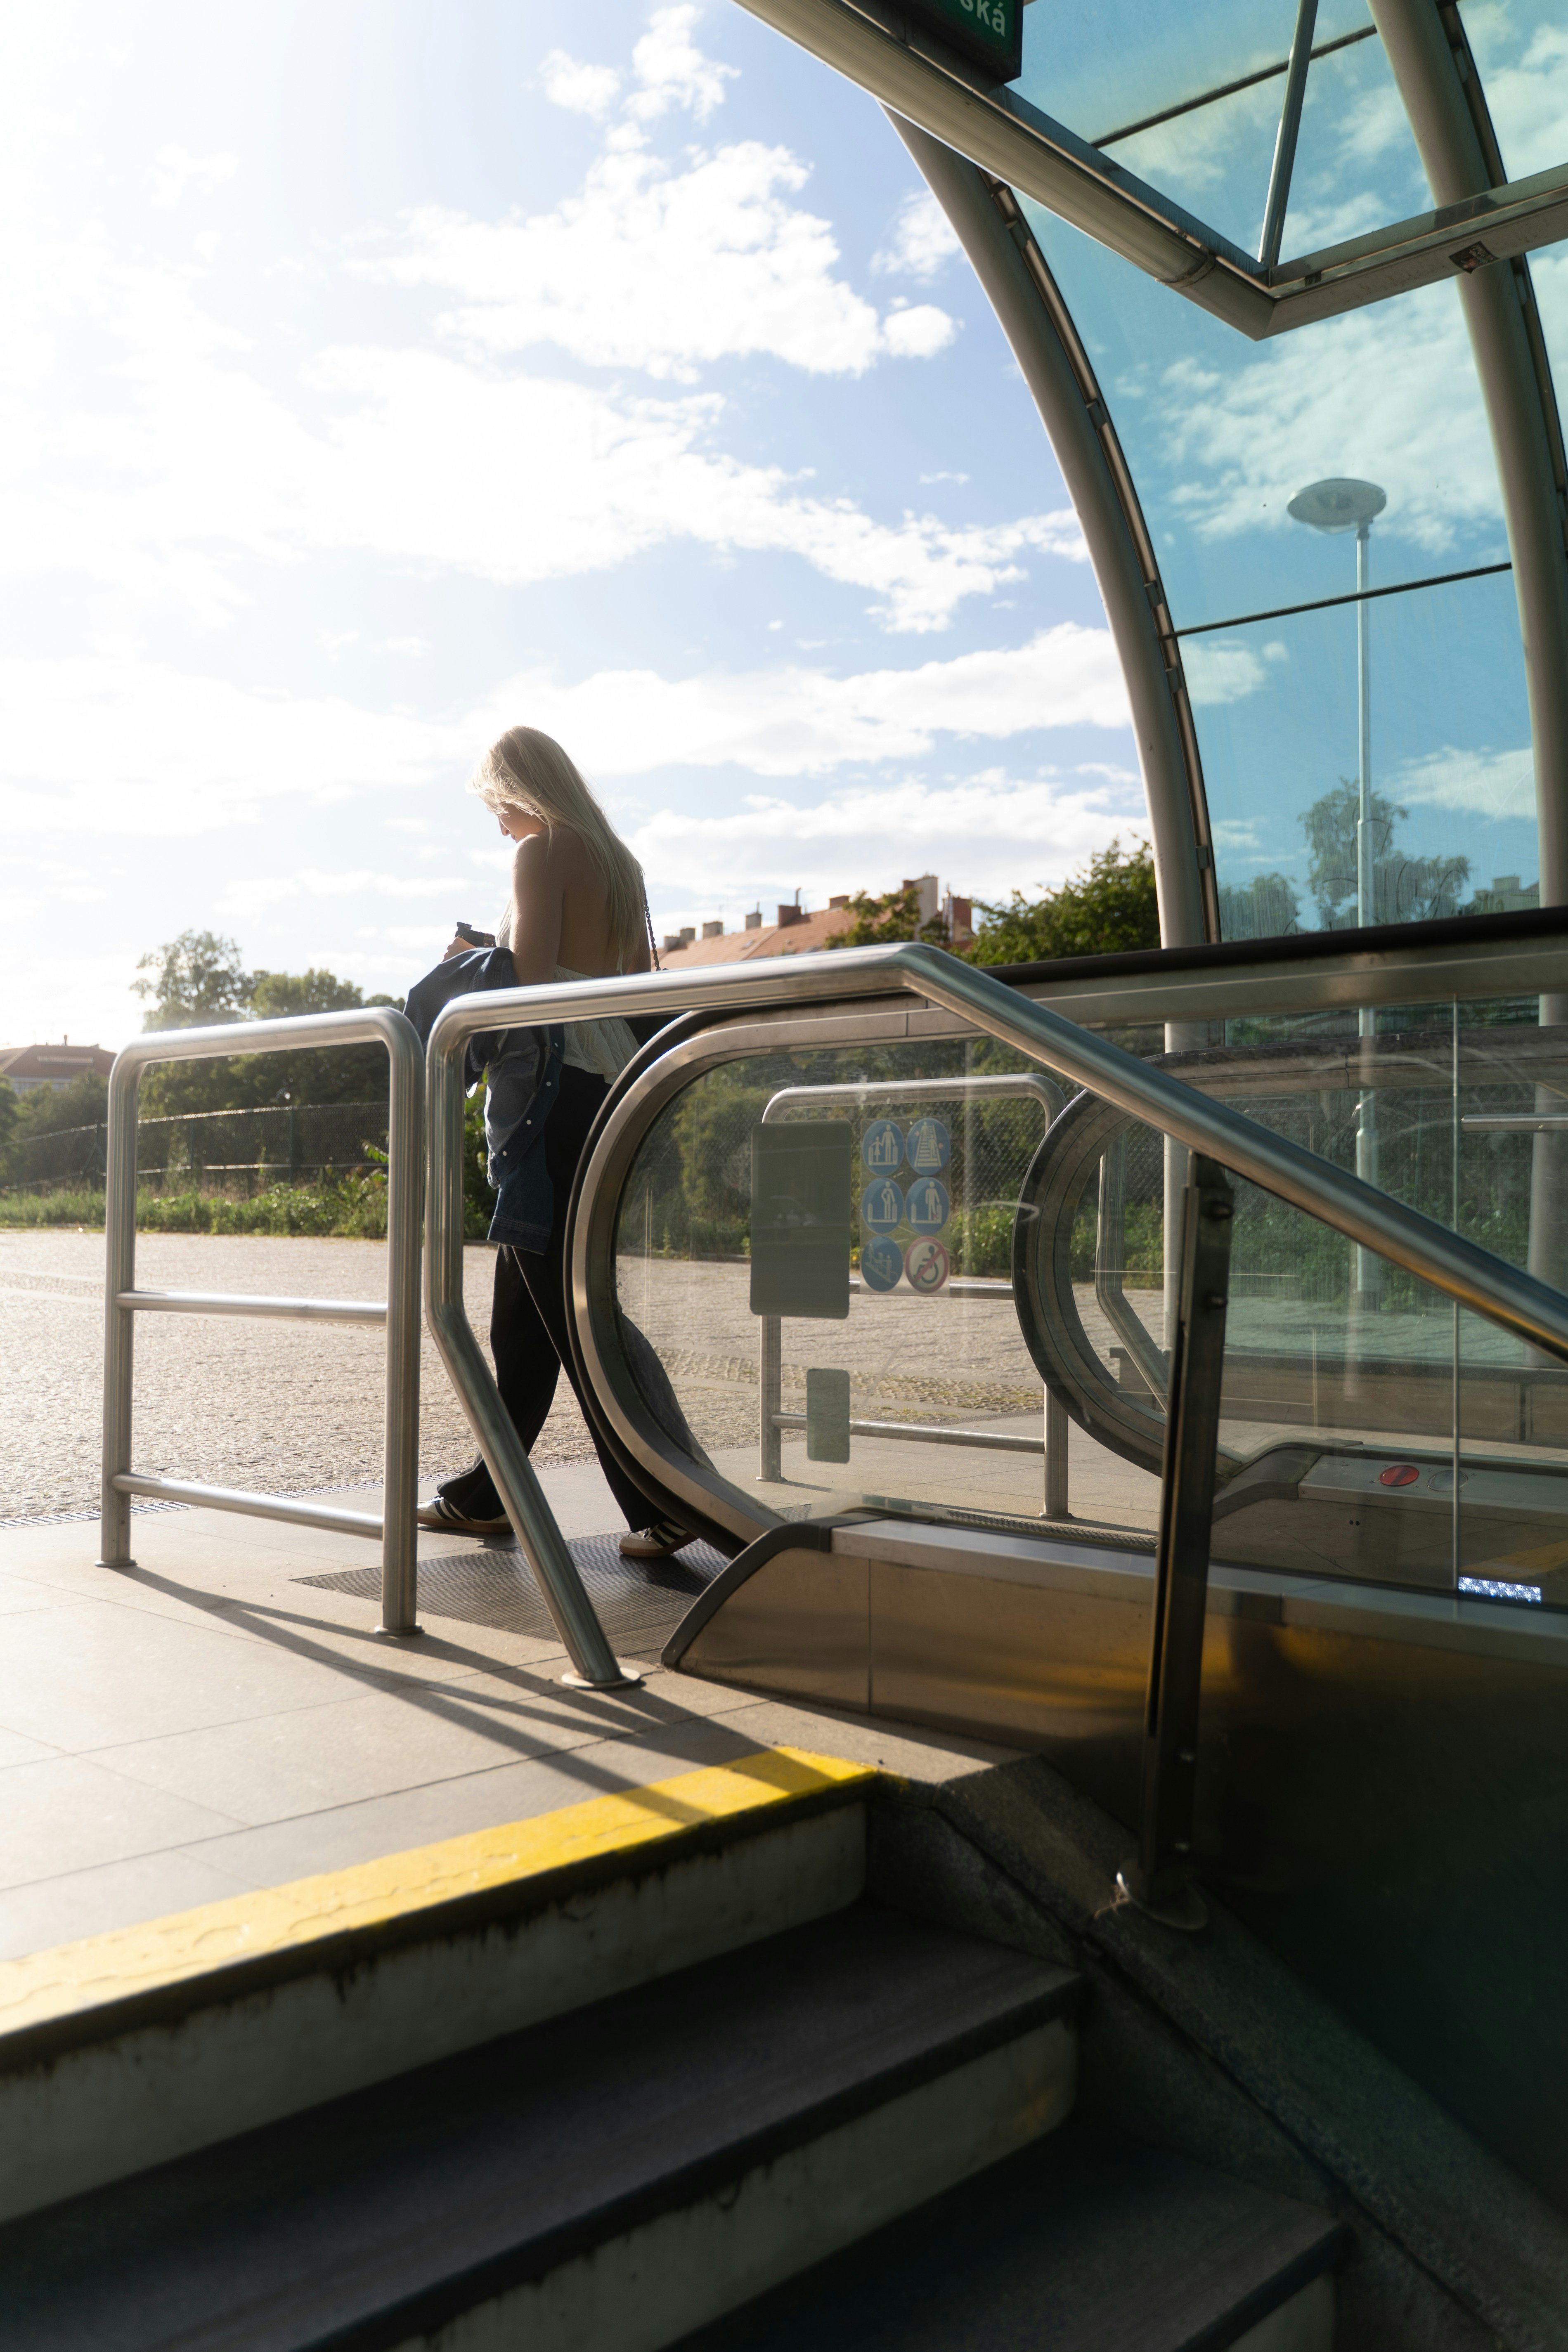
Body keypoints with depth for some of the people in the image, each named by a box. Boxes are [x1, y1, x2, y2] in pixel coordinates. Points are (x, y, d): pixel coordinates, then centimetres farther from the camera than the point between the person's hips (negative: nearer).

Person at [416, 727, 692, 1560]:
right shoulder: (618, 860, 19)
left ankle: (659, 1505, -9)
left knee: (566, 1305, -7)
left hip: (552, 1078, -9)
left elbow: (527, 977, -16)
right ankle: (489, 1492, 24)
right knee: (527, 1297, 15)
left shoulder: (541, 852, -6)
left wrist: (470, 958, 5)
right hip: (614, 1079, 9)